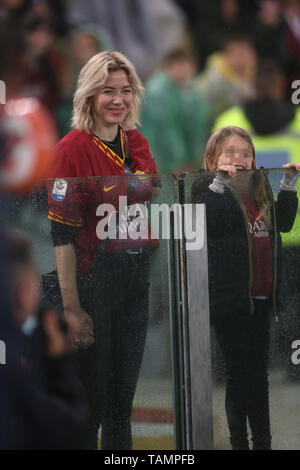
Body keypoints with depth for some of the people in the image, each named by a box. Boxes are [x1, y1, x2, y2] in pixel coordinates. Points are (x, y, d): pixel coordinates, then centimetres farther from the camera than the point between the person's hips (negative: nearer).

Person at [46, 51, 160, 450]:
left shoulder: (137, 143, 7)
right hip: (94, 276, -6)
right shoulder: (74, 148, -13)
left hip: (138, 275, 6)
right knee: (92, 390, 1)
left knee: (125, 386, 15)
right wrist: (72, 308, -19)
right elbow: (62, 234, -15)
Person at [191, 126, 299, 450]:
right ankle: (239, 440, 5)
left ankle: (262, 441, 18)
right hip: (231, 298, -6)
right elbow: (207, 223, -21)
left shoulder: (259, 188, 15)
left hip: (259, 296, 6)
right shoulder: (208, 187, -4)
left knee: (258, 373, 12)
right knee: (239, 373, -2)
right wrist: (219, 182, -25)